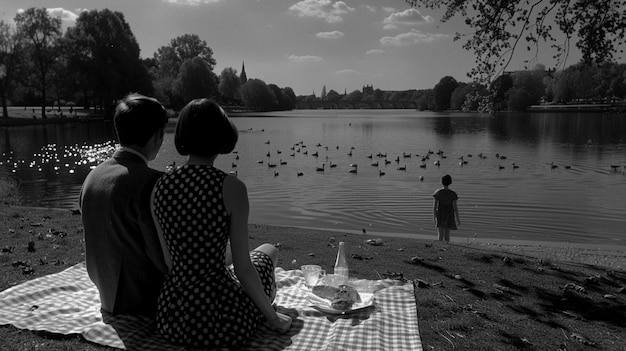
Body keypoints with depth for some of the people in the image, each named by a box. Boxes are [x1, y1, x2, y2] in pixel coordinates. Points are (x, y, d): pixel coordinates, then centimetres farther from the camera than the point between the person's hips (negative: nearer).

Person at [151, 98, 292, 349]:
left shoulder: (160, 186, -3)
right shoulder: (232, 188, -19)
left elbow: (170, 260, 6)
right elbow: (243, 269, -15)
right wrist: (273, 317, 1)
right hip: (221, 322, -5)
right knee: (268, 252, 26)